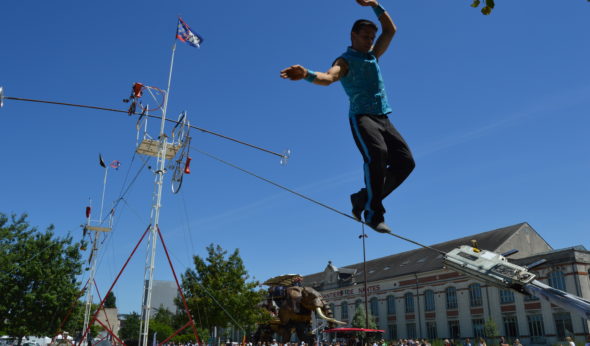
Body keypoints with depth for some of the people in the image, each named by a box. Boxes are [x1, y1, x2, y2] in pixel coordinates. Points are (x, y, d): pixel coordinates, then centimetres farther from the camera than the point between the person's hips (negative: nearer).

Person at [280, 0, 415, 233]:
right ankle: (373, 213, -26)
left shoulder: (373, 57, 24)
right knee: (377, 154, -33)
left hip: (383, 119, 8)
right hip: (361, 117, -7)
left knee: (405, 161, -5)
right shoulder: (345, 61, 3)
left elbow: (390, 30, 30)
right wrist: (307, 74, -40)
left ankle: (363, 198, 3)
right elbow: (328, 77, -18)